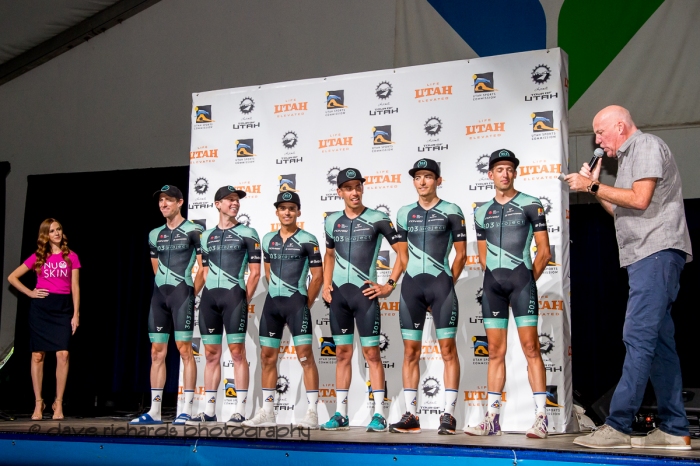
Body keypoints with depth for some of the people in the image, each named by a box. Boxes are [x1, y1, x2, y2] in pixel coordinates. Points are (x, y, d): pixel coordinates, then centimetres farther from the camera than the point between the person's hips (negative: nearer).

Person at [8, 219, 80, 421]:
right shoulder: (38, 257, 8)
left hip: (63, 307, -1)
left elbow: (75, 287, 6)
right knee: (37, 355, 1)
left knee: (63, 354, -12)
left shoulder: (71, 257, 7)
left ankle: (58, 403, -2)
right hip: (40, 307, 1)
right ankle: (38, 403, 10)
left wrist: (76, 314, -1)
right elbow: (12, 277, 13)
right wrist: (30, 293, 2)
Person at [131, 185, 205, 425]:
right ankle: (154, 411, 10)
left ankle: (187, 410, -5)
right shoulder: (154, 235, 15)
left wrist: (192, 294, -5)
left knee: (184, 349, -8)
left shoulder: (193, 231, -3)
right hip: (159, 295, 6)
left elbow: (203, 267, -4)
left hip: (182, 293, -6)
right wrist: (164, 290, 15)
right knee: (157, 352, 6)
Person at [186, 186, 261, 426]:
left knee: (237, 352, -6)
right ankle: (209, 410, 12)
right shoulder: (207, 236, 16)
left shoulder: (247, 233, 2)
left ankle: (240, 410, -2)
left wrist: (244, 299, -6)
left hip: (233, 295, -5)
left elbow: (255, 272, 0)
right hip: (209, 298, 5)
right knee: (211, 354, 7)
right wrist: (209, 294, 9)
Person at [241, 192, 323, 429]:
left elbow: (317, 276, -5)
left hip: (296, 302, -6)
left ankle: (312, 414, -6)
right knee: (267, 356, 8)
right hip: (272, 302, 6)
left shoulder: (307, 240, -5)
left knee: (305, 355, -9)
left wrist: (306, 304, -7)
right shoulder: (268, 239, 11)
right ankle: (267, 413, 17)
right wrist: (276, 295, 13)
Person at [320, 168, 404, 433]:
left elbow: (402, 252, -3)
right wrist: (326, 284, 13)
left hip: (365, 292, -4)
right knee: (342, 353, 9)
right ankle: (341, 414, 14)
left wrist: (389, 285, -8)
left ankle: (378, 414, 1)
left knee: (371, 353, -3)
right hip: (338, 293, 4)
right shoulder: (332, 221, 9)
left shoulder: (377, 219, -4)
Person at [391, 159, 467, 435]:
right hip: (411, 286, 4)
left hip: (441, 284, -3)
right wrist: (418, 282, 9)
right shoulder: (405, 213, 11)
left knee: (448, 349, -3)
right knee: (410, 351, 4)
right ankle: (411, 415, 9)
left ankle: (448, 415, 2)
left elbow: (461, 253, 3)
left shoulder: (451, 212, 2)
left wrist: (447, 285, 0)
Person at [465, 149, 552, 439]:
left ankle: (541, 418, -6)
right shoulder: (482, 213, 15)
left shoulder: (530, 205, 2)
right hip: (492, 283, 4)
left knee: (530, 347, -8)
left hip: (521, 278, -4)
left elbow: (544, 251, 1)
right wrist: (496, 279, 10)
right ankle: (492, 419, 8)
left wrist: (529, 280, -1)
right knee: (495, 351, 6)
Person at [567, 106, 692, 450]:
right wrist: (595, 186, 14)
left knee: (638, 338, -15)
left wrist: (593, 187, -8)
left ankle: (618, 427, -18)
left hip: (657, 252, -10)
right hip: (646, 255, 10)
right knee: (657, 341, 7)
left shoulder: (647, 146, -3)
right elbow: (624, 214, 22)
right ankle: (674, 430, 9)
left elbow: (640, 200, -16)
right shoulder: (629, 158, 24)